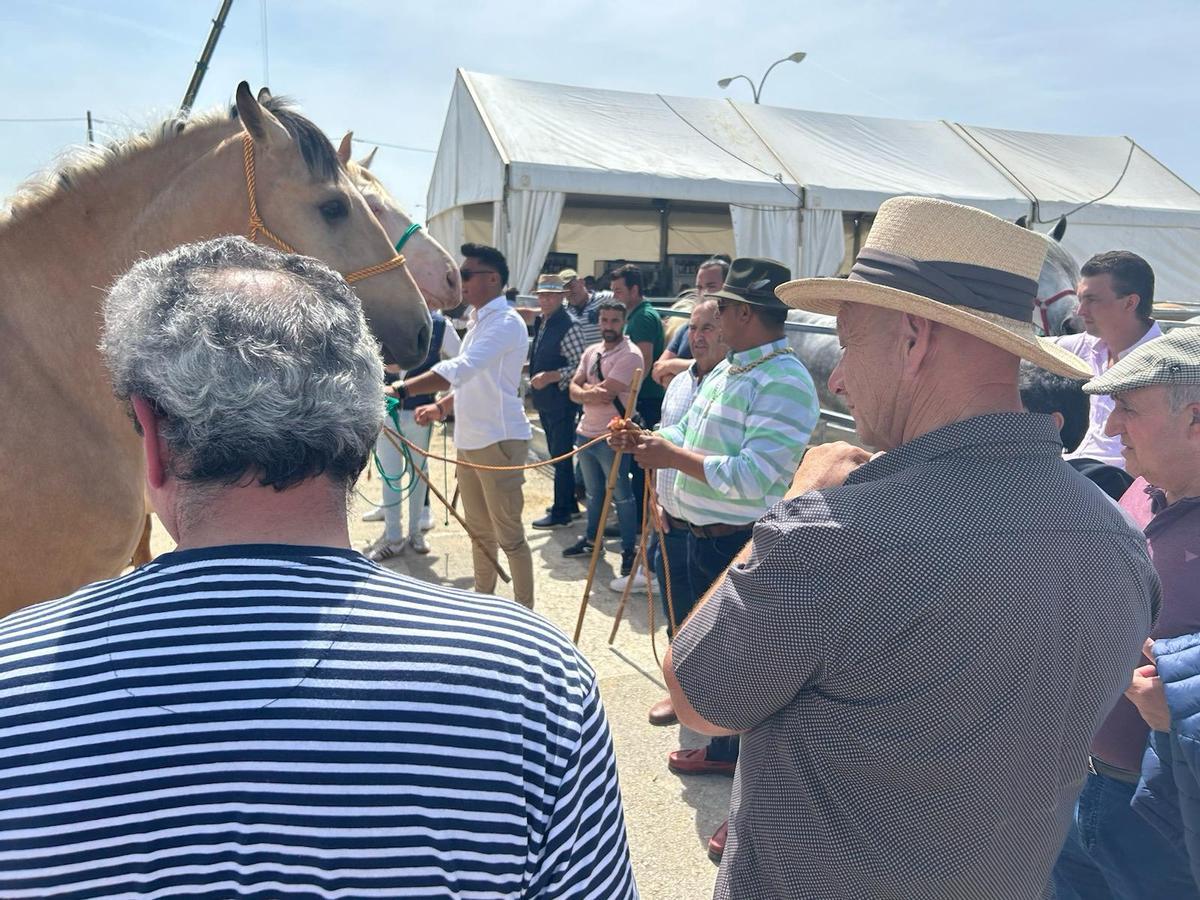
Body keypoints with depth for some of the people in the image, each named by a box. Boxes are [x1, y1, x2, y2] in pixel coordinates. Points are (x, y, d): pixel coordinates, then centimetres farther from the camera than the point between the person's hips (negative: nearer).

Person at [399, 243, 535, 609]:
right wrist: (441, 408, 9)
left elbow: (460, 369, -30)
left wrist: (402, 390, -35)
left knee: (509, 536, -1)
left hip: (499, 441, -9)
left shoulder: (505, 322, -16)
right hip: (469, 441, 10)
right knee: (479, 532, 19)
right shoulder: (479, 321, 16)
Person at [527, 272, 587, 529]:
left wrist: (550, 377, -25)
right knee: (556, 453, 18)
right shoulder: (540, 322, 10)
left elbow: (580, 365, -21)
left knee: (561, 455, -2)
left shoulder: (569, 326, -17)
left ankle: (561, 512, 8)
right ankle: (569, 504, 31)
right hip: (544, 399, 9)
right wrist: (535, 378, 14)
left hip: (561, 400, -9)